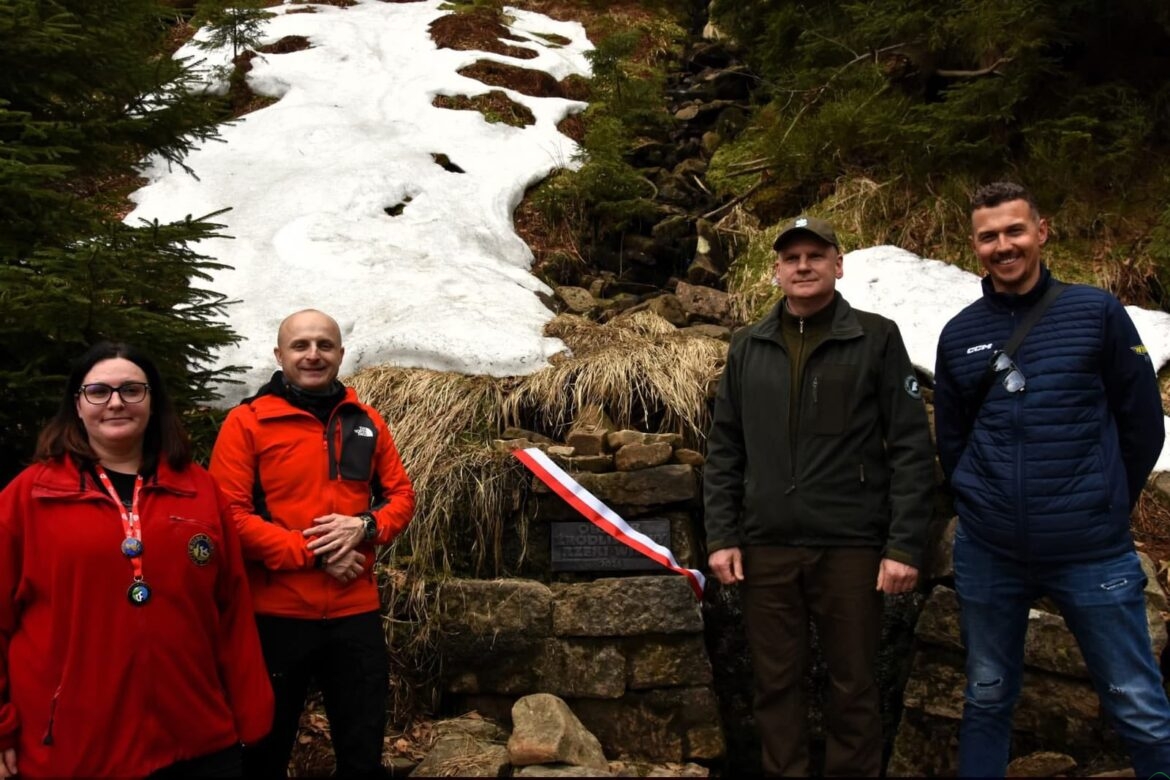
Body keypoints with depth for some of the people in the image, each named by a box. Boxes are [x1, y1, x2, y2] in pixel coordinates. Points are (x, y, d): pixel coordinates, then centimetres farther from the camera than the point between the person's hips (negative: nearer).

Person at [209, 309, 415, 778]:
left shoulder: (366, 422, 8)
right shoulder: (247, 422, -6)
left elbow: (401, 495, 10)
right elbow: (229, 515, -12)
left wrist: (365, 527, -11)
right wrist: (309, 553, -17)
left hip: (356, 613, 3)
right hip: (276, 614, -3)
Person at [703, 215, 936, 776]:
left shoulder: (876, 339, -1)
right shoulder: (747, 348, 9)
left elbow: (911, 449, -4)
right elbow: (723, 451, 11)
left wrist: (905, 545, -10)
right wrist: (721, 536, 3)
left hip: (851, 546, -3)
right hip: (766, 548, 3)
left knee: (853, 688, 7)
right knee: (775, 685, 10)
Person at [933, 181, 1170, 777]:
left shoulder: (1096, 312, -2)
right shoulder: (958, 335, 5)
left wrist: (1106, 506, 6)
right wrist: (985, 508, 11)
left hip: (1093, 554, -2)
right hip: (987, 555, 2)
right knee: (987, 699, 14)